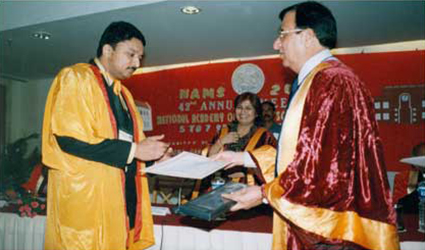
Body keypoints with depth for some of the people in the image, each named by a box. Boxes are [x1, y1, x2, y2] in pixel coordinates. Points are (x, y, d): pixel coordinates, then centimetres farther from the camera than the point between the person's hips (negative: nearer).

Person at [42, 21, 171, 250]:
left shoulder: (122, 93, 19)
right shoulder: (76, 78, -6)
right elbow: (68, 138, -19)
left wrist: (152, 154, 5)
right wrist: (133, 150, -16)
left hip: (122, 198, 8)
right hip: (84, 199, -7)